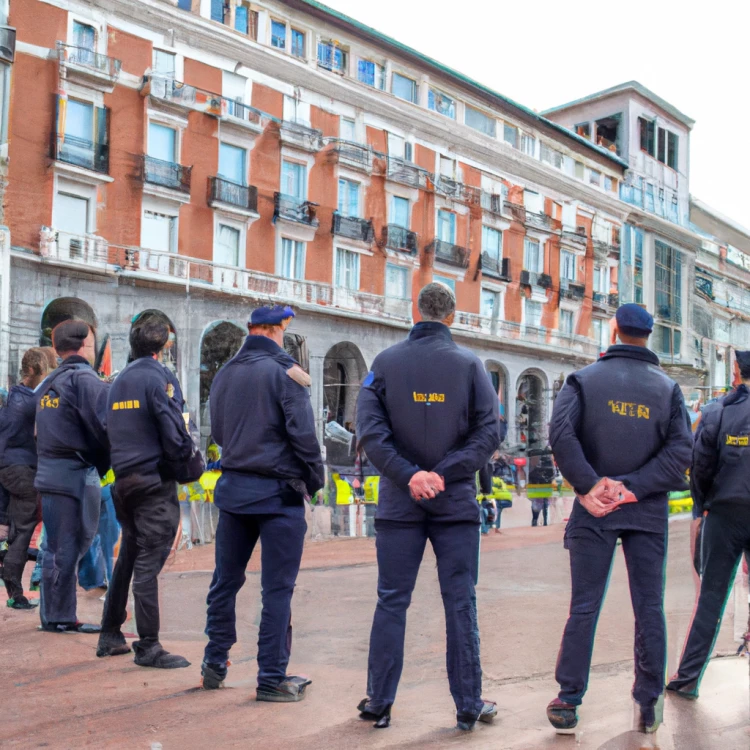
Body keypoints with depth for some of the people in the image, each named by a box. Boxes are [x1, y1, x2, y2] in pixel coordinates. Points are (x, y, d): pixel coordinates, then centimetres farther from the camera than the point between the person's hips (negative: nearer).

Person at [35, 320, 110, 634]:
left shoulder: (48, 384, 16)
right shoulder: (85, 379, -11)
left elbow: (44, 431, 17)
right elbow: (107, 425, -22)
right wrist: (106, 462, -6)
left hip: (49, 473, 8)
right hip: (76, 474, -8)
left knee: (57, 546, 14)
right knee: (68, 548, -1)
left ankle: (53, 615, 22)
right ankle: (59, 617, 6)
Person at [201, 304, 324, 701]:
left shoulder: (224, 373, 9)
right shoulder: (285, 373, -11)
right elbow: (303, 434, -14)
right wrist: (315, 478, -2)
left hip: (233, 487, 6)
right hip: (278, 491, -6)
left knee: (225, 581, 16)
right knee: (277, 590, 1)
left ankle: (215, 665, 26)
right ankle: (272, 679, 7)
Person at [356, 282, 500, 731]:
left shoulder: (385, 363, 1)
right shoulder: (469, 363, 0)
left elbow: (370, 430, -9)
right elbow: (488, 433, -7)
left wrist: (409, 475, -12)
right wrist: (445, 473, -10)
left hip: (399, 503, 1)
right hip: (457, 501, -1)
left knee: (392, 603, 8)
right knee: (461, 604, 6)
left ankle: (379, 703, 15)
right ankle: (469, 706, 14)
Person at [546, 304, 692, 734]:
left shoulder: (585, 379, -1)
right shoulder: (668, 388, 4)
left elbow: (561, 432, -16)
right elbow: (681, 449, -7)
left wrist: (589, 485, -14)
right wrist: (634, 487, -12)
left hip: (594, 509, -1)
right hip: (648, 511, 1)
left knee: (584, 607, 3)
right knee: (650, 608, 9)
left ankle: (569, 702, 6)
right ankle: (650, 703, 16)